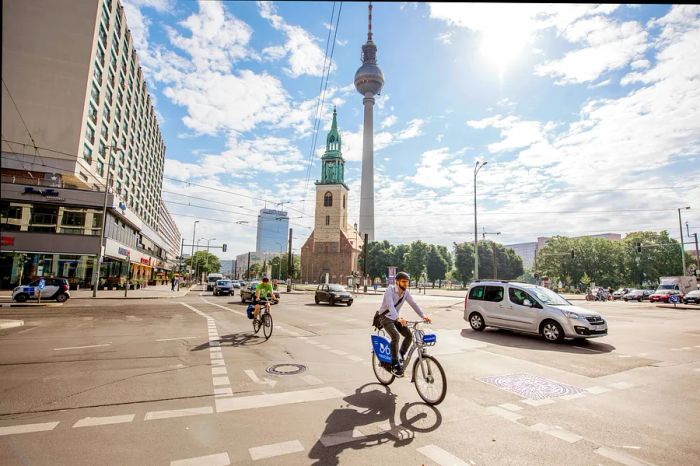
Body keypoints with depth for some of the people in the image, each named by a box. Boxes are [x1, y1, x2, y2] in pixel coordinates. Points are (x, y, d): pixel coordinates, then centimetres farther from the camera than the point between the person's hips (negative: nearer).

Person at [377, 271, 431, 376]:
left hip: (396, 317, 6)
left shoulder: (406, 292, -4)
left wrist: (423, 315, -27)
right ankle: (395, 365, -15)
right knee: (396, 336, -26)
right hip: (386, 317, -6)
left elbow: (413, 304, -11)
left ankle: (401, 356, 14)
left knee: (409, 335, -9)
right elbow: (390, 306, -37)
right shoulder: (390, 290, -23)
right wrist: (398, 318, -52)